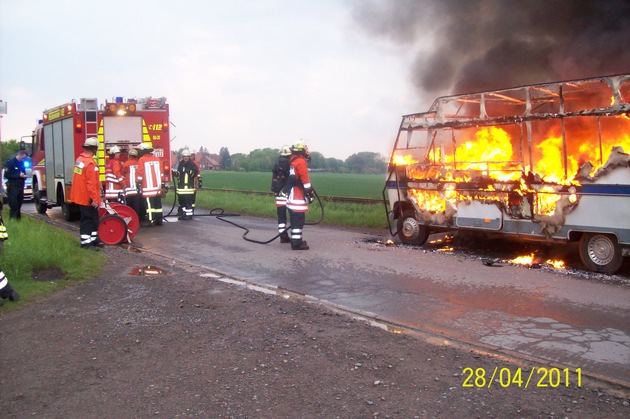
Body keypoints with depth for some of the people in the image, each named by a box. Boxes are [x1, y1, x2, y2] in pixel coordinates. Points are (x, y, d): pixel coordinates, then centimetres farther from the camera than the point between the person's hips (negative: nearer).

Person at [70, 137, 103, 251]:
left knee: (94, 219, 17)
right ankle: (86, 243, 5)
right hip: (88, 198, -10)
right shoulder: (90, 163, -21)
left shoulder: (79, 159, 9)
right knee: (87, 220, -1)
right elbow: (91, 183, -25)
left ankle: (93, 239, 26)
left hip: (80, 195, 10)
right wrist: (94, 199, -23)